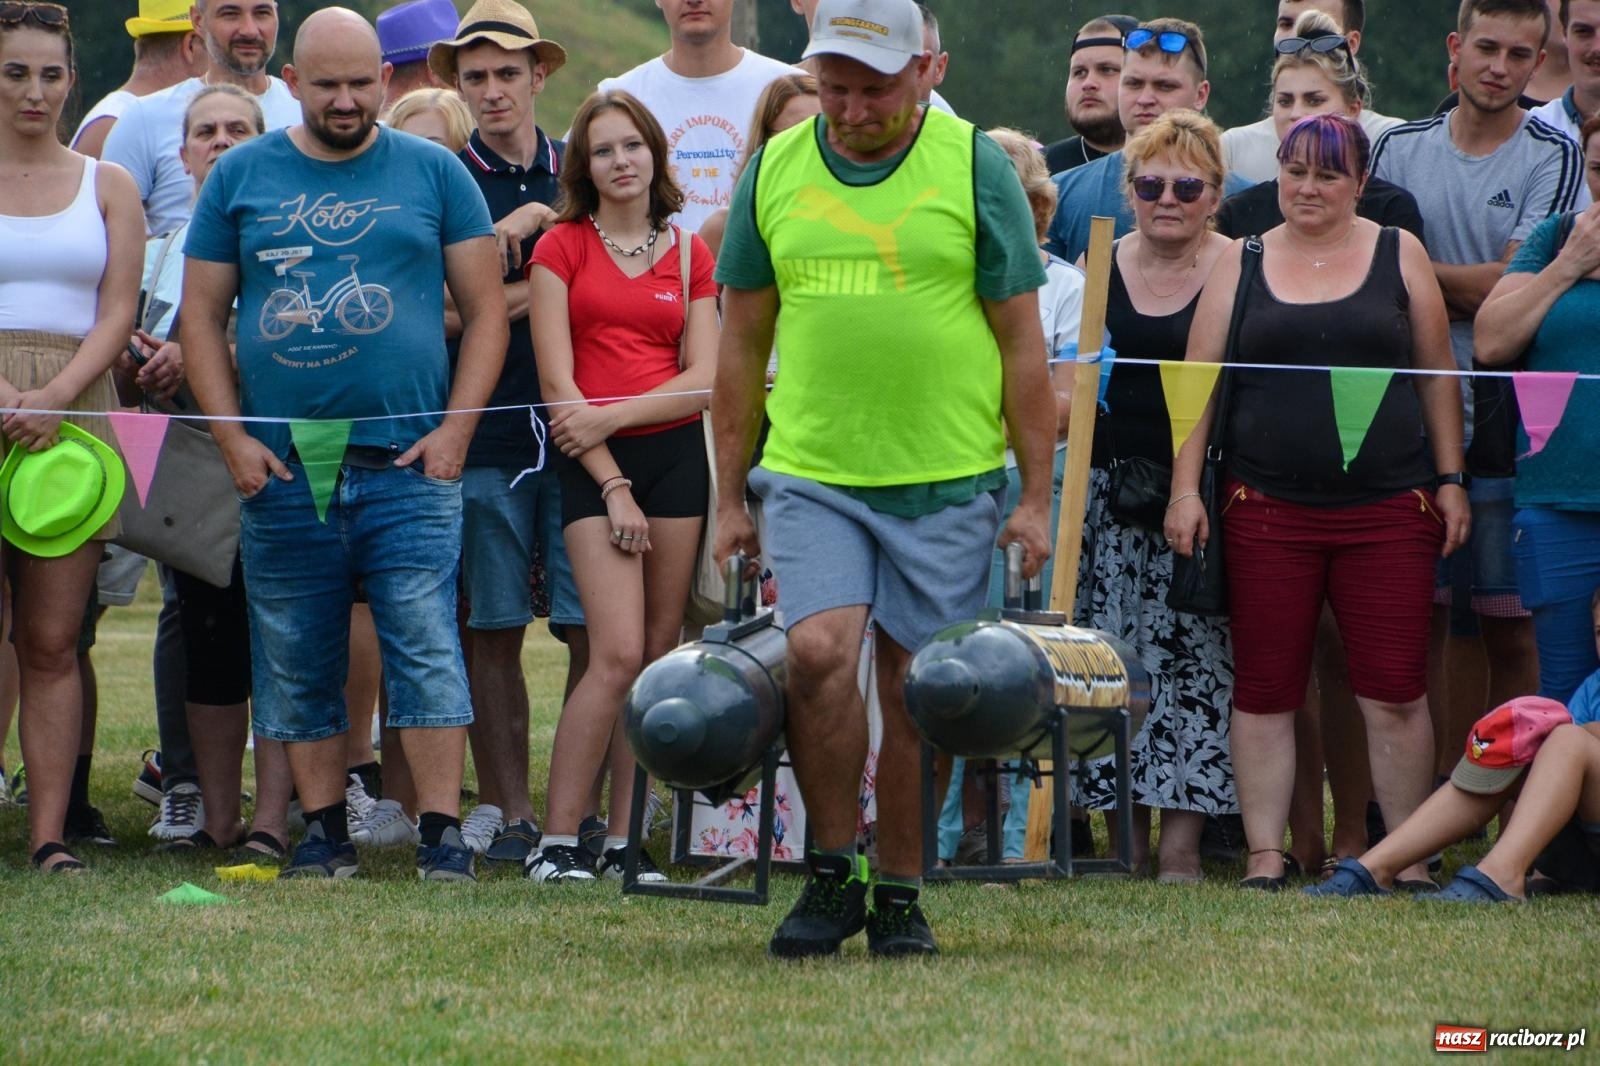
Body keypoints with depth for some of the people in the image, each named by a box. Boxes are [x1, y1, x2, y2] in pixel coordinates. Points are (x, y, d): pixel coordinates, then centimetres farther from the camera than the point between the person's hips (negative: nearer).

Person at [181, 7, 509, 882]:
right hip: (283, 471, 2)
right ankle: (324, 831, 13)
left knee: (424, 644, -8)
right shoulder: (241, 177, 9)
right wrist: (233, 438, 0)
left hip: (407, 463, -2)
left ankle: (441, 830, -5)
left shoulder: (433, 174, 6)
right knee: (297, 662, 5)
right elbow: (202, 314, 9)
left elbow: (485, 306, 6)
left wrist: (454, 428, -4)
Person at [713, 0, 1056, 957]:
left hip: (946, 480, -1)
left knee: (914, 684, 2)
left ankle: (900, 896, 17)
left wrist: (1036, 497, -2)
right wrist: (731, 496, 11)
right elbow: (743, 346, 12)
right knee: (819, 654, -17)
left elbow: (1022, 342, 1)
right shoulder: (775, 170, 6)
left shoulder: (975, 166, -2)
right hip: (812, 473, 1)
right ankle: (833, 872, 0)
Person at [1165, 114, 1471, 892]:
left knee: (1394, 690, -3)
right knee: (1265, 689, 1)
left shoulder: (1400, 256, 8)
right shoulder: (1242, 264, 9)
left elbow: (1437, 375, 11)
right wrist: (1185, 486, 0)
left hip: (1387, 508, -1)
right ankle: (1265, 852, 5)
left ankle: (1408, 854, 4)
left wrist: (1450, 479, 5)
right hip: (1268, 511, 1)